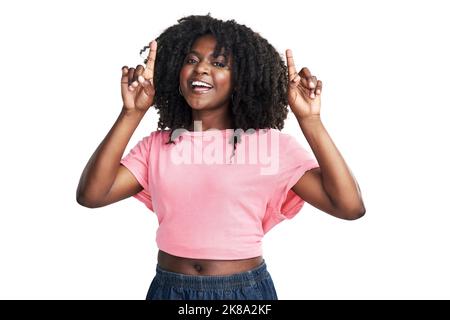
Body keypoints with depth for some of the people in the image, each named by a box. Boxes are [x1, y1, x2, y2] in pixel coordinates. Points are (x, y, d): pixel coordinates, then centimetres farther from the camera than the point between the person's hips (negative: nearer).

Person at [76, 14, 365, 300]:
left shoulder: (271, 143, -8)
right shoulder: (157, 145, 0)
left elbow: (350, 207, -16)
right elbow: (90, 195, -12)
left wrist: (309, 120, -23)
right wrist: (132, 113, -18)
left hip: (246, 289, -2)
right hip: (168, 288, 2)